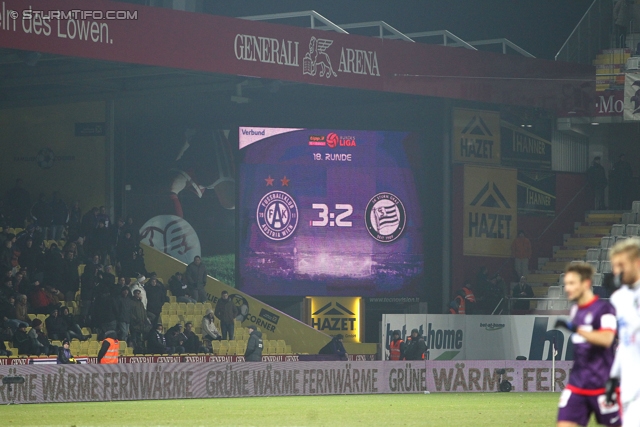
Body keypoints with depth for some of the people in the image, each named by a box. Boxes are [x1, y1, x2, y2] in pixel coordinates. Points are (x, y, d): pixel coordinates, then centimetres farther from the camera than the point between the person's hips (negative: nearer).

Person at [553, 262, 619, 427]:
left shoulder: (604, 309, -13)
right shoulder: (574, 310, 11)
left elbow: (606, 339, -29)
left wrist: (575, 328, -34)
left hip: (602, 384, -6)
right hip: (577, 385, 6)